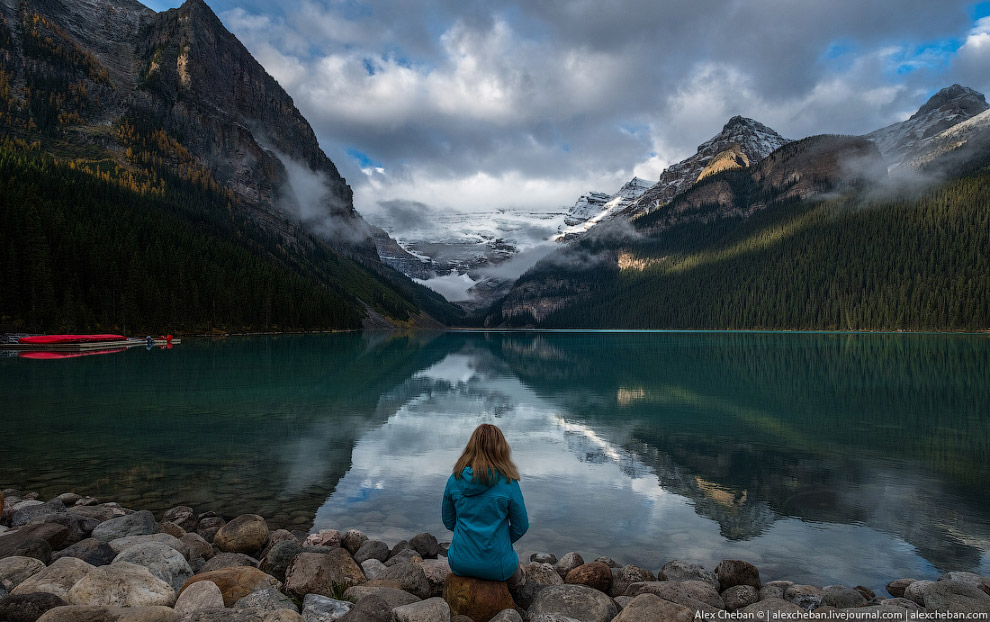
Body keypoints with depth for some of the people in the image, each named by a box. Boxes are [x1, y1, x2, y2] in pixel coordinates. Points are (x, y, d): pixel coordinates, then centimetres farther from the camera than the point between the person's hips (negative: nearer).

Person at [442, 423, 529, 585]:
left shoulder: (454, 480, -9)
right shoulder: (508, 483, -17)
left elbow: (448, 521, 4)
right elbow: (521, 527, -6)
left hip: (459, 564, 2)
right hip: (496, 567, -2)